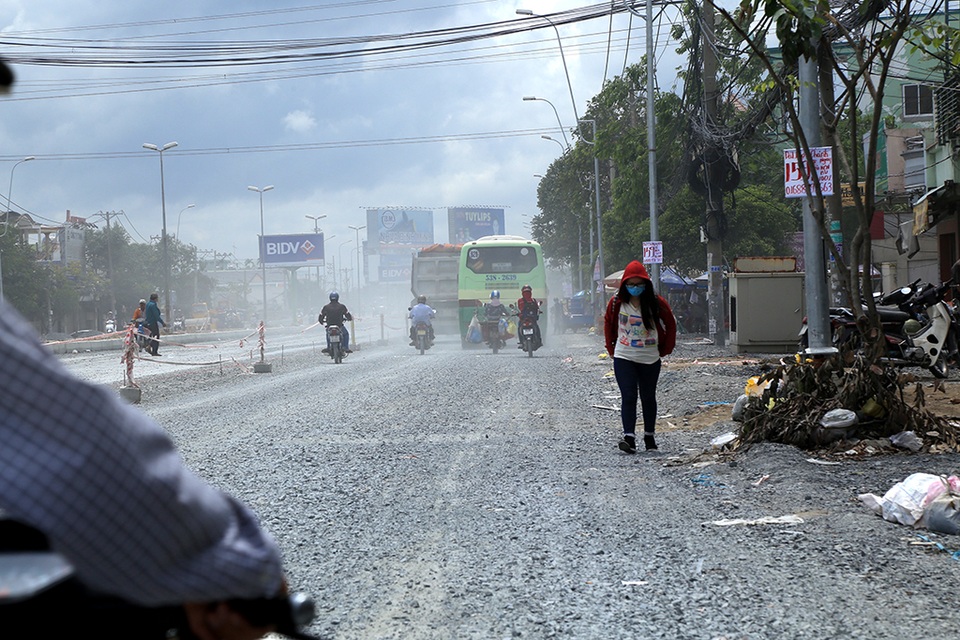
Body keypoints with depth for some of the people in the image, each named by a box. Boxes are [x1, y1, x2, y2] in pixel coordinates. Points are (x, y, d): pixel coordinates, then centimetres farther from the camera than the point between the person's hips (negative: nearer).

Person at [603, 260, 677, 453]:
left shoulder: (656, 303, -5)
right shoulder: (616, 303, -2)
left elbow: (670, 325, 8)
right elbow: (608, 324, 14)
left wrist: (665, 349, 9)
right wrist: (612, 348, 12)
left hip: (650, 359, 0)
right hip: (623, 358, 0)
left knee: (648, 397, 11)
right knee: (628, 397, -10)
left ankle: (649, 435, 26)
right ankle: (629, 437, -16)